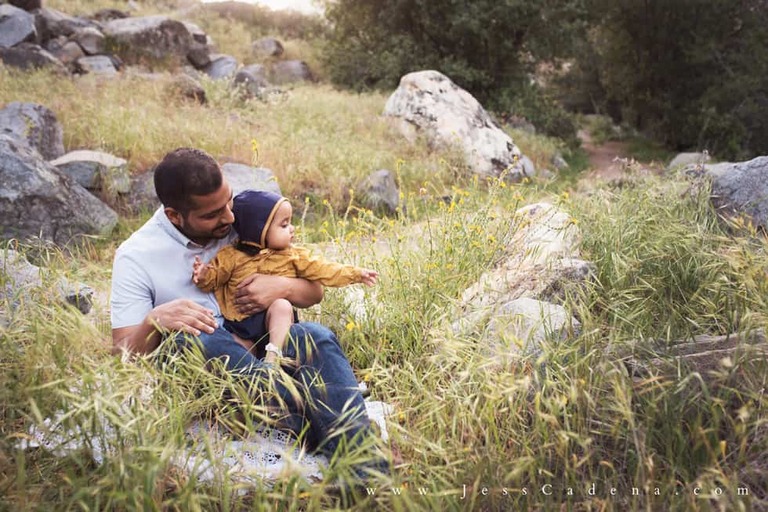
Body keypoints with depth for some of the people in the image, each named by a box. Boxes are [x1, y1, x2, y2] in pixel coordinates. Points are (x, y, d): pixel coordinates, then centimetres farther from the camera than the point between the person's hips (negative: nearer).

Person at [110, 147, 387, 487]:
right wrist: (154, 322, -27)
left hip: (259, 353, 2)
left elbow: (315, 292, 11)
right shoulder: (136, 256, -1)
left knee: (316, 337, -29)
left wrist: (284, 287, -13)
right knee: (187, 339, -36)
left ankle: (369, 474, -47)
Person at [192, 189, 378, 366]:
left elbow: (322, 270, 7)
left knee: (282, 305, -30)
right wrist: (203, 275, -18)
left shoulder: (293, 255, 7)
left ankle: (273, 353, -34)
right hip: (237, 320, 0)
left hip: (274, 318, 0)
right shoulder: (232, 256, 2)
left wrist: (355, 274, 2)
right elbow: (214, 278, 6)